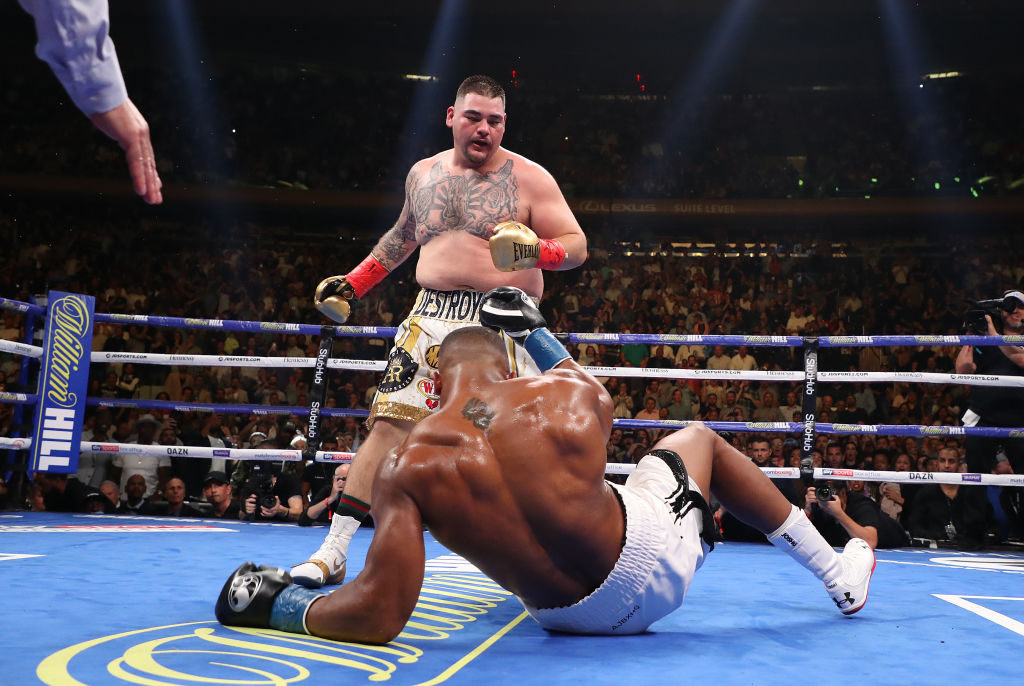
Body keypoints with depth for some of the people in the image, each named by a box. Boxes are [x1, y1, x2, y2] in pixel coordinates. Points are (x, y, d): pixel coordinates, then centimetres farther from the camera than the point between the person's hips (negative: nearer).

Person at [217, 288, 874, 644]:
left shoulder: (406, 467, -19)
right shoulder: (569, 390, -17)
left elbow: (379, 615, -24)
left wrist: (273, 602, -9)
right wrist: (535, 328, 25)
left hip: (568, 614, 1)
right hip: (650, 562, -1)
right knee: (699, 436, 27)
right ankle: (839, 575, 38)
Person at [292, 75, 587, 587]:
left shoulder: (529, 178, 2)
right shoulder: (423, 174, 16)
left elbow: (577, 246, -1)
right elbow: (402, 236, 32)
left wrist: (536, 250, -21)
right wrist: (354, 282, 28)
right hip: (431, 318, 3)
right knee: (389, 423, -4)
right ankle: (333, 551, 1)